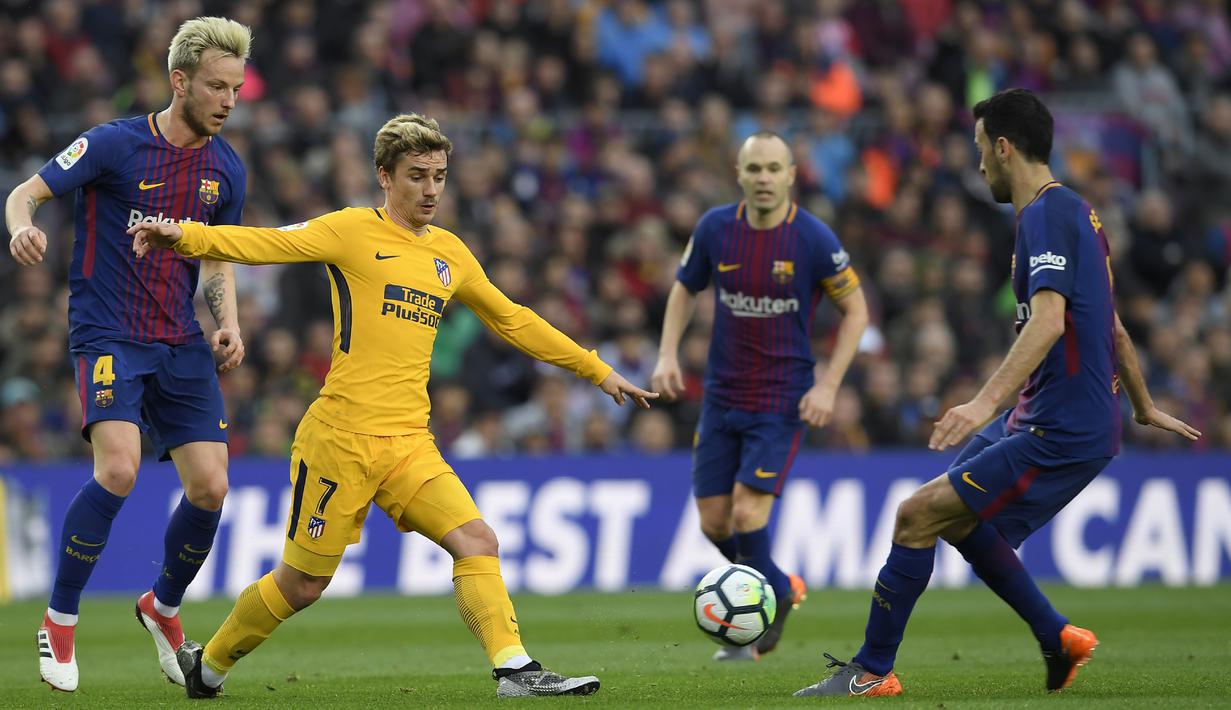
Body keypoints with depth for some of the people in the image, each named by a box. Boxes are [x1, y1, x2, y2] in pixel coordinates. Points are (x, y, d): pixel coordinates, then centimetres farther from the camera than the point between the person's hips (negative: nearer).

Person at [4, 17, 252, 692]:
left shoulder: (226, 169, 6)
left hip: (181, 346, 5)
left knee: (210, 488, -4)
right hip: (107, 335, -5)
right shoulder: (114, 143, -8)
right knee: (118, 469, -24)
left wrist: (228, 323, 0)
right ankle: (59, 621, -8)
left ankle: (163, 608, 25)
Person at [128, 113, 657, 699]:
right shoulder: (353, 231, -3)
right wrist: (184, 235, -30)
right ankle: (209, 665, 24)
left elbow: (514, 322, 27)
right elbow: (264, 244, -13)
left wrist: (597, 370, 30)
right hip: (341, 438, -5)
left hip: (410, 446, 5)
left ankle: (515, 671, -16)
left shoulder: (450, 254, 15)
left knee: (477, 542, -13)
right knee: (302, 584, 3)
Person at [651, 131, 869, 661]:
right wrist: (668, 354, -1)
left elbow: (855, 309, -2)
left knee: (747, 513, -16)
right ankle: (780, 589, 31)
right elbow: (685, 288, 13)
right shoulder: (715, 228, -4)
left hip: (783, 397, -4)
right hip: (722, 395, 4)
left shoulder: (814, 239, -13)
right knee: (714, 522, 5)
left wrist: (828, 385, -10)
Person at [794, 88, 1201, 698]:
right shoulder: (1074, 212, 16)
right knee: (954, 517, 19)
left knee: (918, 514, -12)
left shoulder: (1045, 216, -16)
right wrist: (1143, 407, 37)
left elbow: (1048, 321, -30)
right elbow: (1111, 325, 26)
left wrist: (987, 402, -39)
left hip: (1060, 433, -10)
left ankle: (873, 671, -5)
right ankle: (1059, 639, 21)